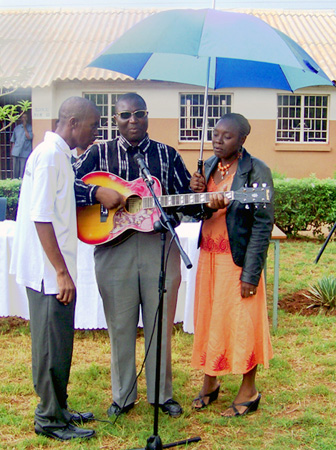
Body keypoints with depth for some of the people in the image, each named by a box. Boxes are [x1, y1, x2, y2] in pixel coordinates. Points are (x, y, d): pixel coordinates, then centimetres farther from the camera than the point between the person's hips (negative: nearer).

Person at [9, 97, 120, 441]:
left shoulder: (59, 155, 14)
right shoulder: (49, 155, -16)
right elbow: (40, 218, -21)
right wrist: (62, 271, -20)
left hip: (54, 270, 10)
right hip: (49, 271, -10)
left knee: (59, 344, 17)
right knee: (52, 346, 1)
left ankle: (56, 409, 30)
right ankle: (50, 419, 14)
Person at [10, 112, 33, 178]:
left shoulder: (30, 128, 4)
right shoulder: (17, 128, 14)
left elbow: (29, 137, -10)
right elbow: (13, 140, 17)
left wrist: (25, 128, -8)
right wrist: (12, 150, 10)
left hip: (25, 153, -3)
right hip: (16, 152, 3)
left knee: (23, 170, -7)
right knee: (15, 170, 5)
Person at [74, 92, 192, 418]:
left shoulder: (167, 155, 9)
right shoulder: (100, 153, 5)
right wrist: (98, 193, -18)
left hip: (160, 245, 1)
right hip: (114, 246, 0)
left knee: (160, 324, 8)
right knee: (120, 326, 8)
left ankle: (162, 394, 25)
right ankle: (122, 397, 25)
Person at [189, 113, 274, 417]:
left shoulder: (256, 171, -11)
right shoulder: (209, 166, 8)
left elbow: (263, 224, -14)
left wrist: (251, 273, -18)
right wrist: (198, 194, -9)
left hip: (238, 260, -6)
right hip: (209, 256, 6)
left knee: (240, 323, 2)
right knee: (208, 320, 13)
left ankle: (248, 392, 19)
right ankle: (210, 384, 30)